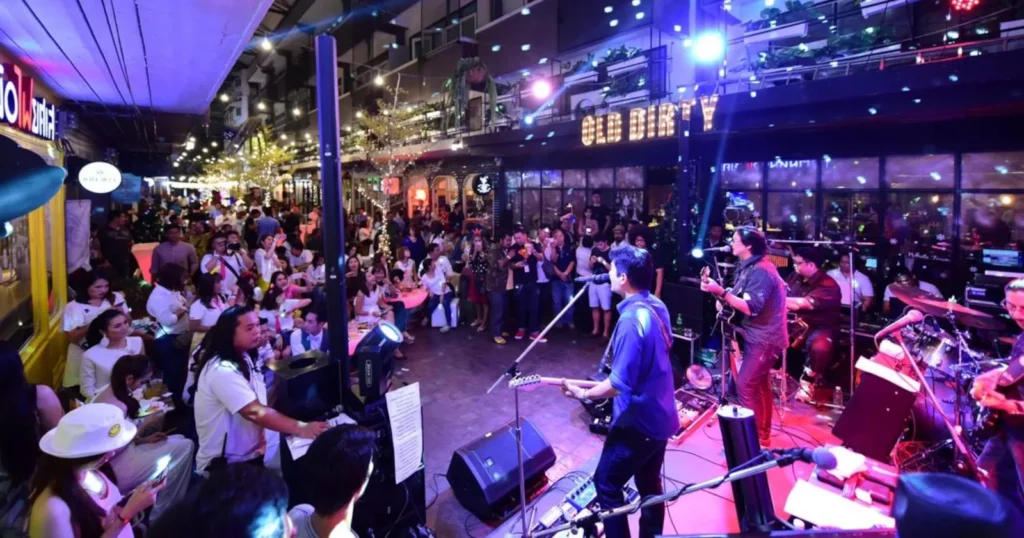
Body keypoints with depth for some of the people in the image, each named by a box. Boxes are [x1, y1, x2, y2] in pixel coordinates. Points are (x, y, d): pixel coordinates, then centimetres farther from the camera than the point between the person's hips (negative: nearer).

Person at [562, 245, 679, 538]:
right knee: (649, 484, 23)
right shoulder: (657, 306, 0)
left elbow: (620, 384, -28)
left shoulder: (631, 319, -28)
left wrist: (583, 393, -12)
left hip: (638, 420, -9)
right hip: (659, 415, 9)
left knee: (606, 483, 9)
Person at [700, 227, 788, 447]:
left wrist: (721, 292, -31)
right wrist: (718, 291, -6)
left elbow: (751, 307, -27)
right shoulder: (748, 267, 10)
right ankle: (762, 434, 29)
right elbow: (739, 300, 8)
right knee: (759, 384, 17)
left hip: (764, 338, -10)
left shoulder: (761, 271, -21)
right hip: (757, 335, 10)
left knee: (745, 385, -10)